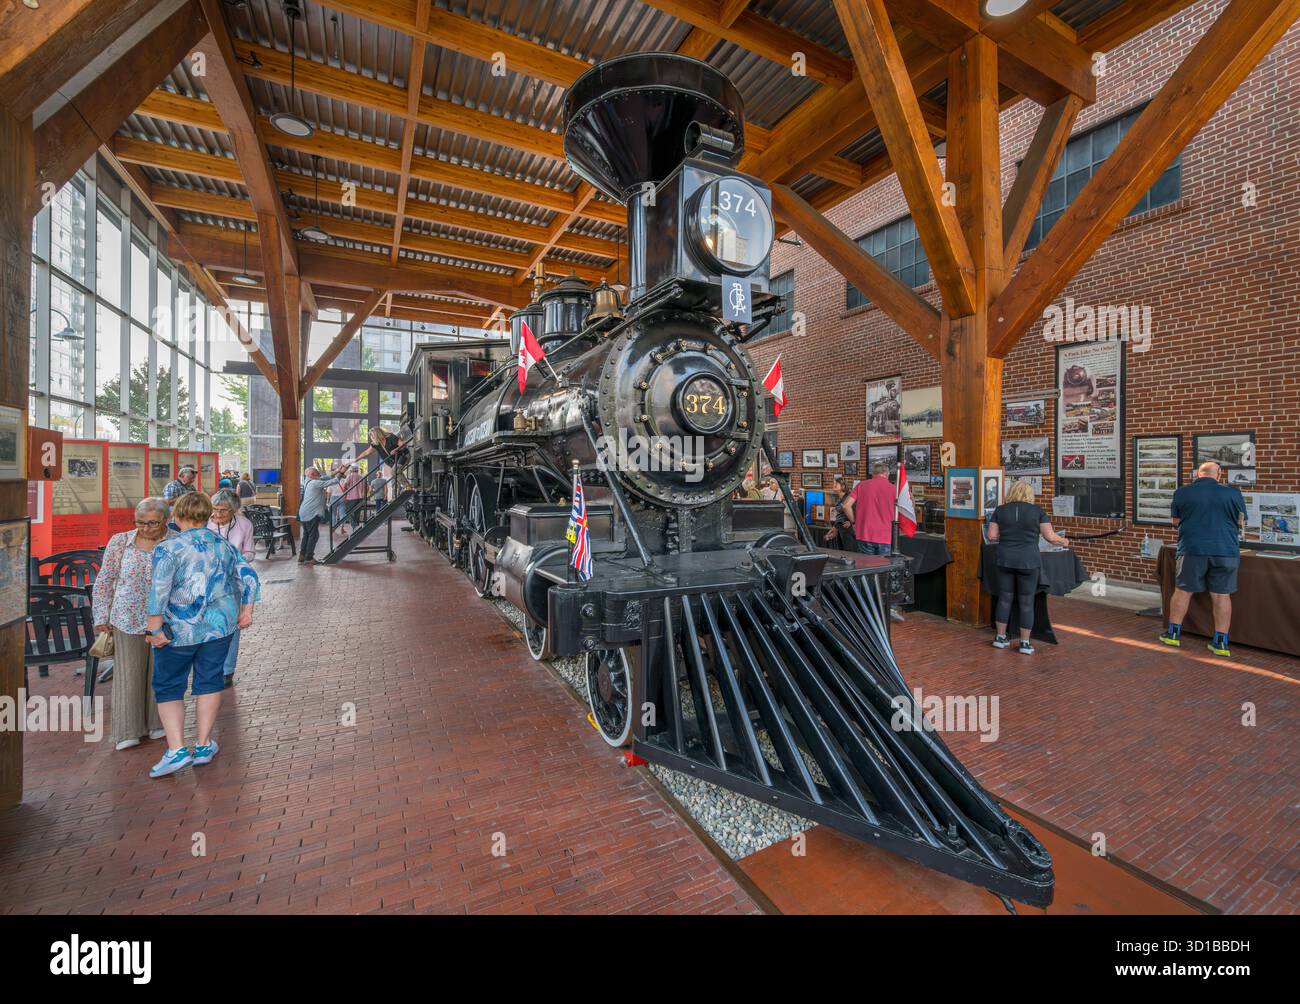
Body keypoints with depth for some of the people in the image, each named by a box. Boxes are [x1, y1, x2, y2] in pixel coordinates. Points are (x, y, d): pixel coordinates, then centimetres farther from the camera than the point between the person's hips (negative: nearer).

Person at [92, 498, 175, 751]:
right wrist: (101, 617, 5)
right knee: (129, 673, 3)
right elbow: (104, 580, 7)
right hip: (128, 619, 1)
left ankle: (157, 723, 24)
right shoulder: (119, 542, 0)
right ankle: (128, 731, 14)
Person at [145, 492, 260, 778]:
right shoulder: (223, 545, 3)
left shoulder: (168, 548, -11)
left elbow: (159, 591, -19)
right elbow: (248, 576, 3)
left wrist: (155, 629, -14)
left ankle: (177, 749, 6)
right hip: (220, 625, 4)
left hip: (179, 631, -3)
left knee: (168, 687, 12)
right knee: (209, 681, 14)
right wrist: (246, 610, 9)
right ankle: (203, 745, 23)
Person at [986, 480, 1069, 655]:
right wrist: (1063, 541, 18)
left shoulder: (1000, 510, 2)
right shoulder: (1037, 511, -2)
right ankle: (1025, 643, 12)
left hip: (1005, 560, 2)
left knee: (1004, 599, 11)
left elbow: (992, 536, 0)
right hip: (1028, 562, -2)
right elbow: (1050, 537, -2)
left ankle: (1000, 637, 18)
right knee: (1026, 602, 6)